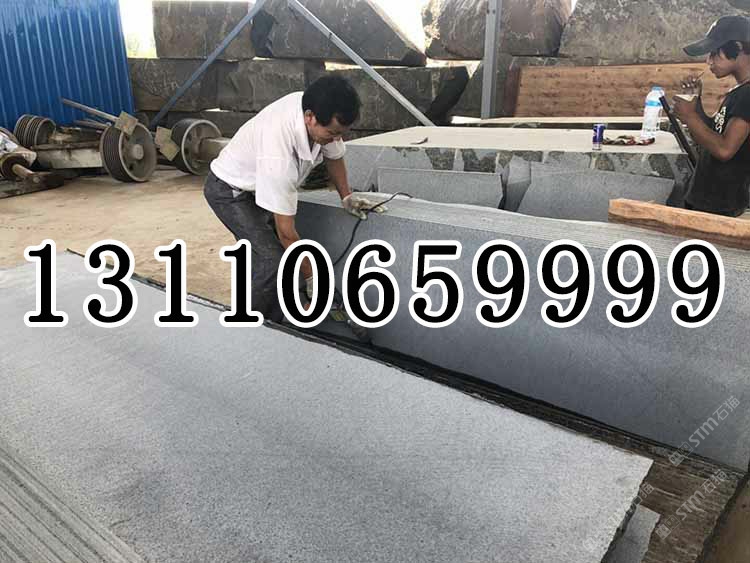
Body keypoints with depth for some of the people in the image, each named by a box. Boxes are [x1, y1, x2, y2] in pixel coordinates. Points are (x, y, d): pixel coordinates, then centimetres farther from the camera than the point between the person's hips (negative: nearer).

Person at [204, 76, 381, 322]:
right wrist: (312, 278, -23)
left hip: (259, 187, 8)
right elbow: (286, 231, -33)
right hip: (230, 191, -7)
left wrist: (347, 196, -5)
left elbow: (333, 155, 4)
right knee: (272, 262, -20)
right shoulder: (278, 154, -42)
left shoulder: (316, 110, -21)